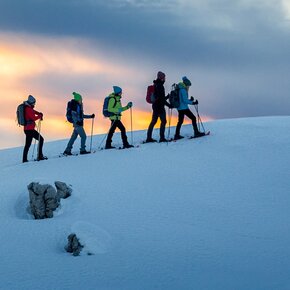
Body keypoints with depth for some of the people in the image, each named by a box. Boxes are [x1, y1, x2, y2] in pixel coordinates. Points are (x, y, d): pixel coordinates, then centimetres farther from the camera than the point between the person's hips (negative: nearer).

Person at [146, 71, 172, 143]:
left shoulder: (156, 85, 14)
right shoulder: (160, 86, -15)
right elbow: (161, 98, -19)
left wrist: (166, 97, 29)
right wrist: (168, 105, -15)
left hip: (155, 105, 9)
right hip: (160, 106, -9)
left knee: (153, 121, 11)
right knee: (163, 121, -5)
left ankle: (149, 138, 13)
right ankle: (162, 138, -9)